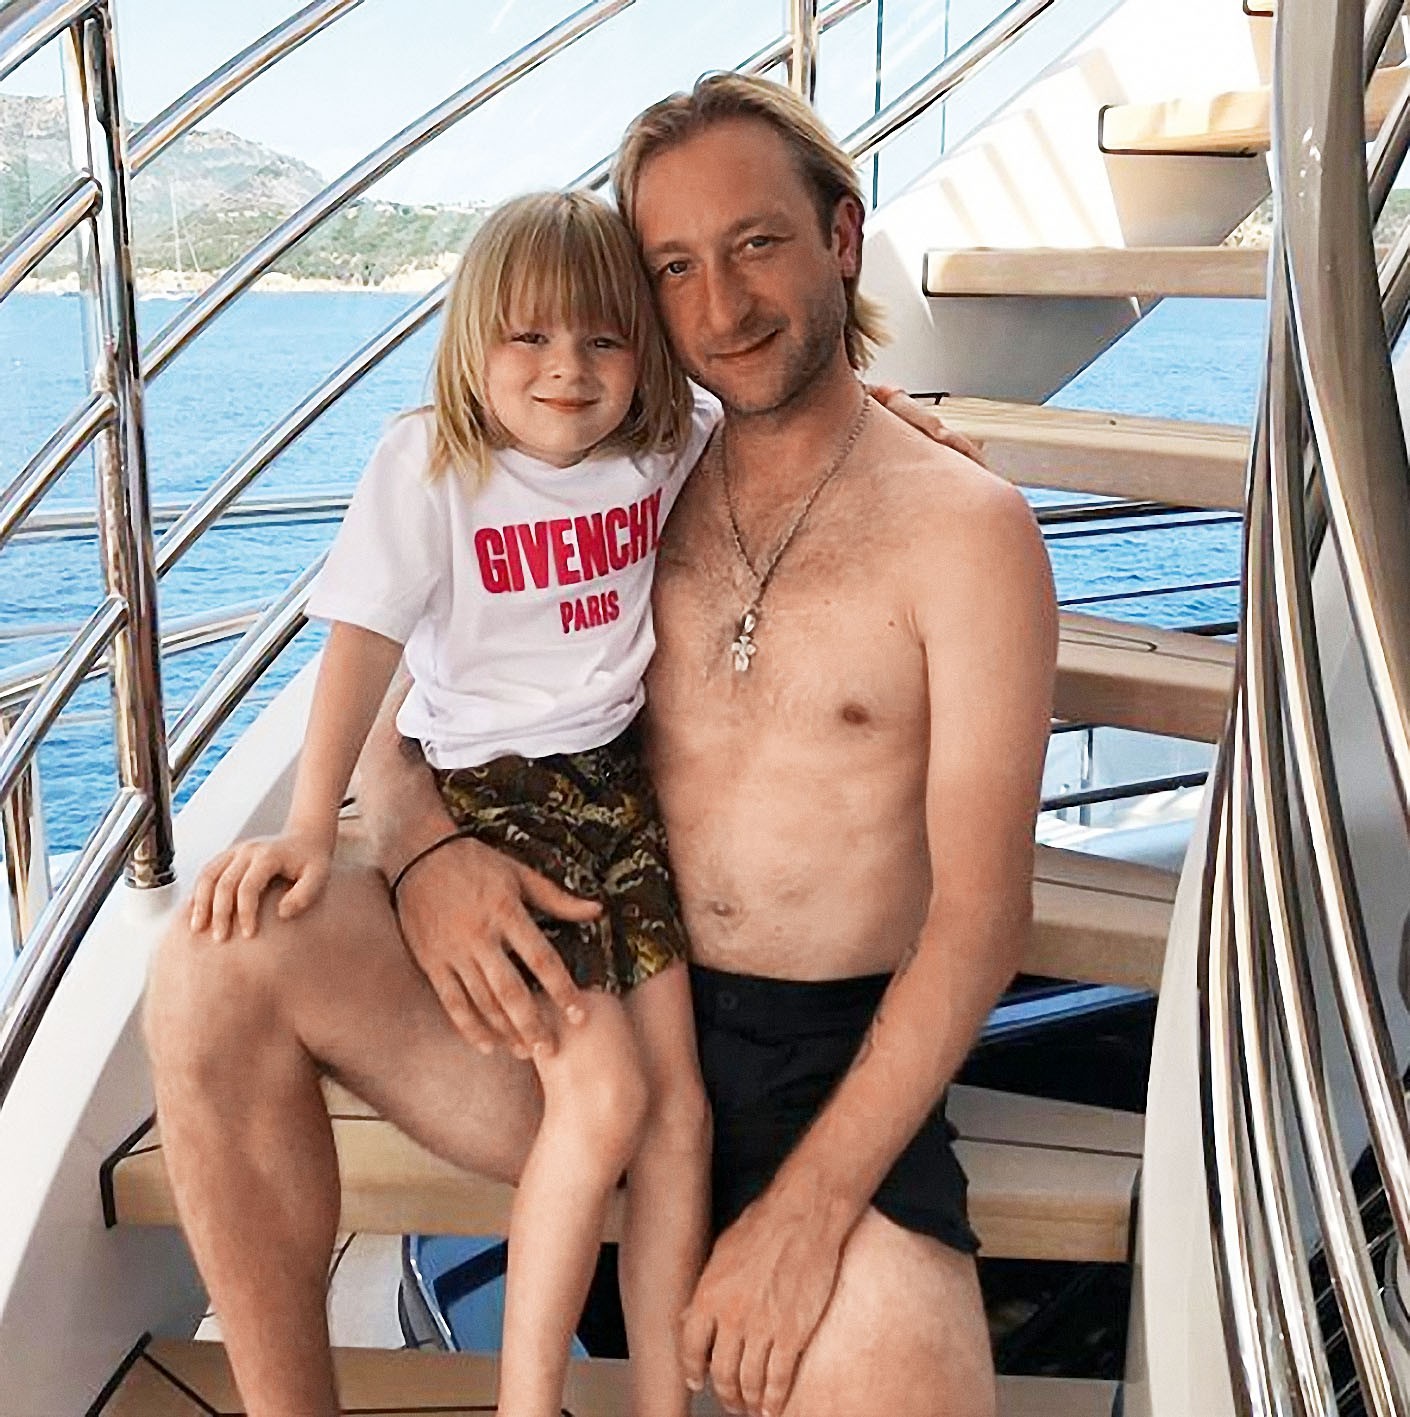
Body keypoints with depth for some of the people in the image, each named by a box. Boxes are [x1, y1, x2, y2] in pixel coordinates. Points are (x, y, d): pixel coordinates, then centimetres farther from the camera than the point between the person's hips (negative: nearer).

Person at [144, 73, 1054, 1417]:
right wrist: (425, 847, -14)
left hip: (829, 1065, -3)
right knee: (218, 969, -18)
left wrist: (809, 1210, -17)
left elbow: (980, 918, -10)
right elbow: (400, 714, 11)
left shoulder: (965, 528, -6)